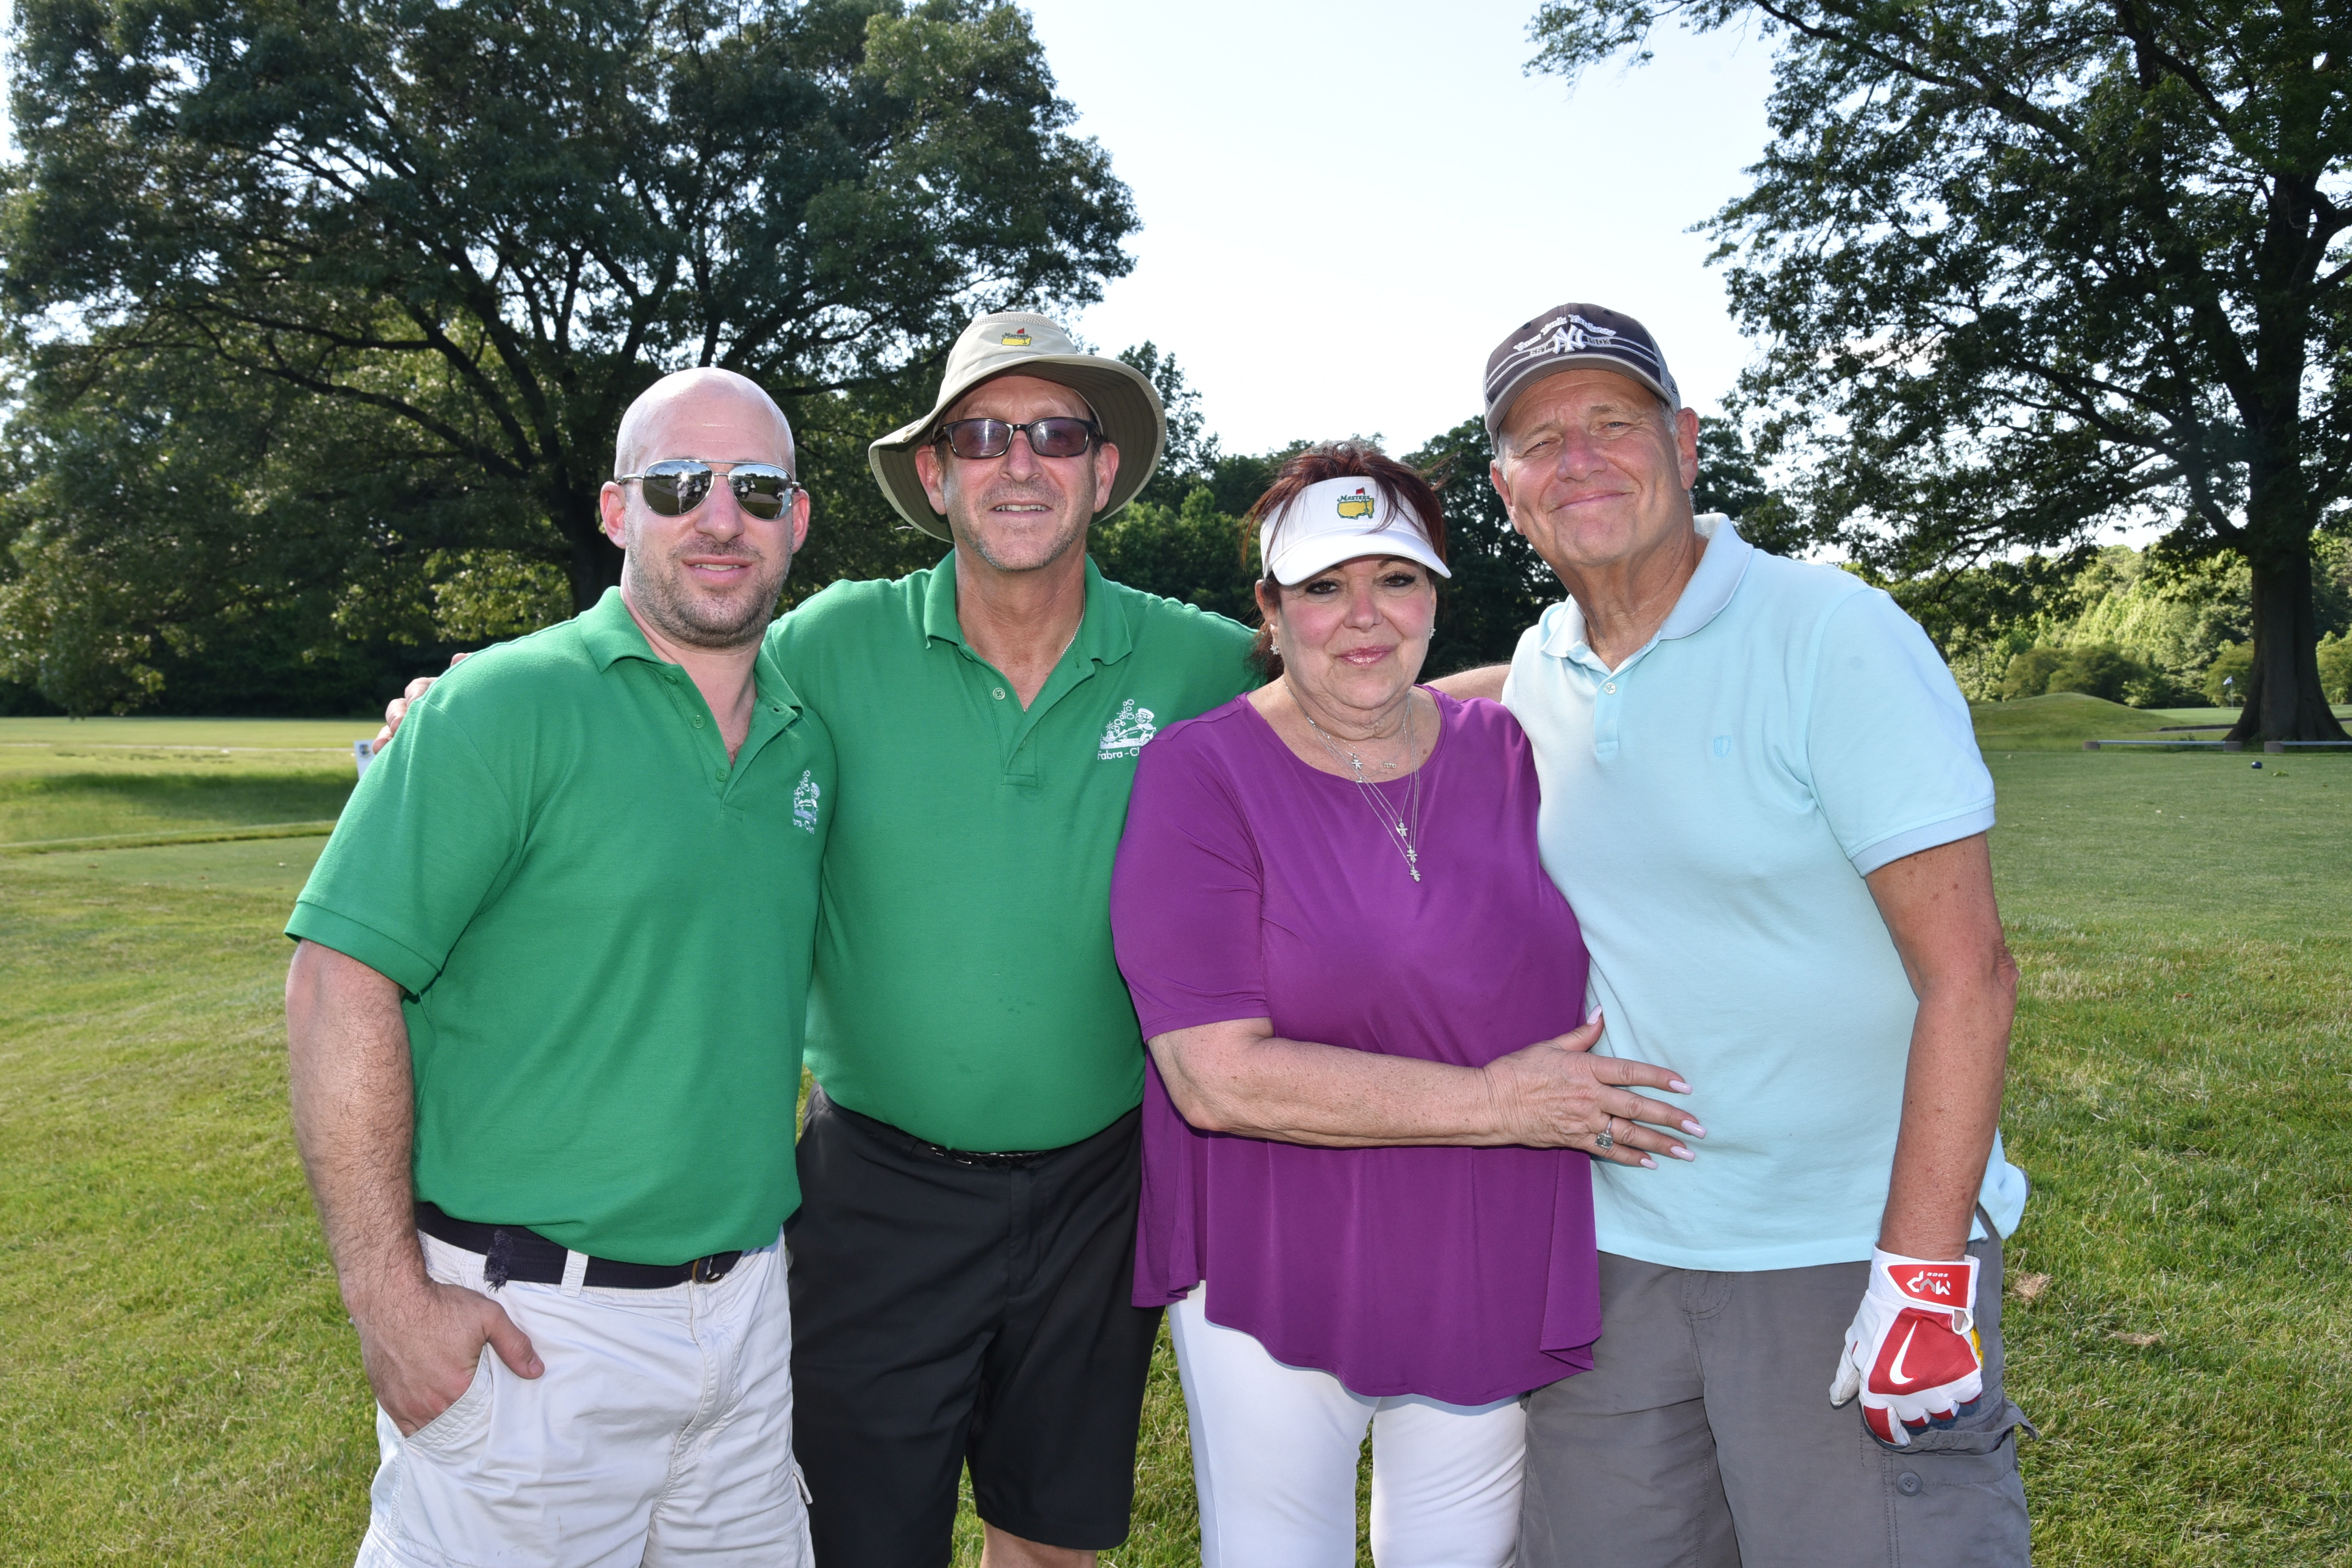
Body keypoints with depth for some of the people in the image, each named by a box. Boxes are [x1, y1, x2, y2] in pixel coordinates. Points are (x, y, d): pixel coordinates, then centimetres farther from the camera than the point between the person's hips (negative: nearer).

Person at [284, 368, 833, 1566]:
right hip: (528, 1331, -6)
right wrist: (388, 1298, -16)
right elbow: (340, 982, -15)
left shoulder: (804, 745, 8)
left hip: (746, 1316, 6)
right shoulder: (509, 705, -12)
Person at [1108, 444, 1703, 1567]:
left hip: (1495, 1278, 4)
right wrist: (1496, 1102, -21)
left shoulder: (1512, 753, 0)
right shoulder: (1200, 774, -13)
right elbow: (1217, 1077, -22)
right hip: (1273, 1282, -3)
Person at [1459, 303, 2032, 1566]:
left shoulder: (1835, 636, -13)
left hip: (1849, 1251, -5)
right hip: (1614, 1249, 5)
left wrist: (1922, 1274, -21)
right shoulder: (1535, 675, 5)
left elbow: (1966, 972, -17)